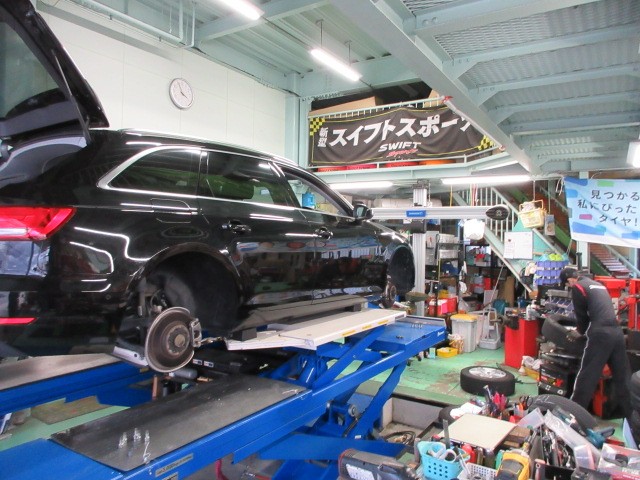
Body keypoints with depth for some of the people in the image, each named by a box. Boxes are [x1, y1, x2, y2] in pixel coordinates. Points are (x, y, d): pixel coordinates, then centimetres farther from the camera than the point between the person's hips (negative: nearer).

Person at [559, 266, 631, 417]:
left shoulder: (577, 287, 0)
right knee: (622, 377, 15)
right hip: (617, 332, 7)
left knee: (586, 376, -1)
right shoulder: (598, 284, 23)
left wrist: (581, 331, 22)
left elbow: (581, 315, 3)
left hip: (600, 335, -7)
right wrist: (584, 329, 35)